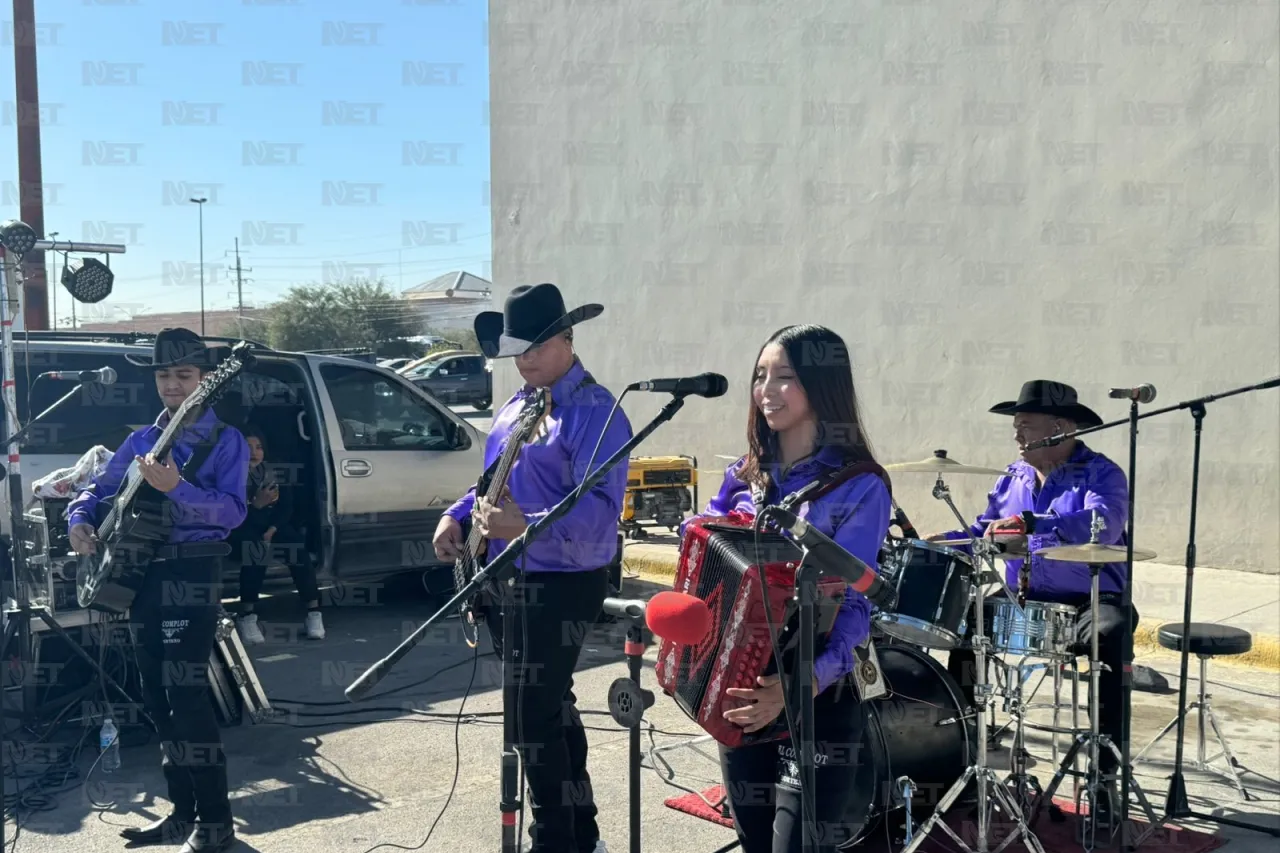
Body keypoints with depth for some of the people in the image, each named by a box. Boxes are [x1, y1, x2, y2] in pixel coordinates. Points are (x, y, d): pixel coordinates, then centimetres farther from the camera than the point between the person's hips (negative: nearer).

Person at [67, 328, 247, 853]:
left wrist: (175, 487, -27)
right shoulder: (140, 441, 15)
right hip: (142, 574, 7)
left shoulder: (225, 440, -4)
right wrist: (80, 520, -1)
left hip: (192, 575, -7)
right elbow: (99, 489, 20)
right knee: (157, 699, 11)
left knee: (185, 695, -12)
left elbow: (233, 511, -15)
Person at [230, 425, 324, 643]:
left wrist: (272, 529, -14)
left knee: (297, 544, -25)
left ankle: (314, 612, -22)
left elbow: (287, 505, 0)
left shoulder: (270, 471, 6)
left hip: (271, 527, 4)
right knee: (257, 550, -36)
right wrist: (256, 505, -29)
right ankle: (247, 617, -30)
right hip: (240, 532, -4)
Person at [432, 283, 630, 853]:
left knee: (533, 716, -5)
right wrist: (459, 515, 4)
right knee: (551, 707, 18)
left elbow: (600, 507, -27)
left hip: (561, 586, -9)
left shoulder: (595, 411, -17)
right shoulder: (514, 406, 12)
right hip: (508, 580, 9)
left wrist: (527, 526, -39)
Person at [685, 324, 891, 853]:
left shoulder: (859, 487, -12)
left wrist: (805, 680, -35)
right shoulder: (744, 476, 7)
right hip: (736, 697, 6)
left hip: (817, 707, -6)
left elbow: (851, 604, -20)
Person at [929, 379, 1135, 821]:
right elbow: (983, 532, 16)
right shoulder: (1013, 478, 11)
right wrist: (943, 543, -5)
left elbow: (1101, 526, -30)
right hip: (1023, 600, 6)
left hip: (1090, 602, -5)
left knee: (1111, 637, -34)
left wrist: (1033, 525, -45)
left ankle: (1106, 770, -22)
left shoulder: (1101, 474, -9)